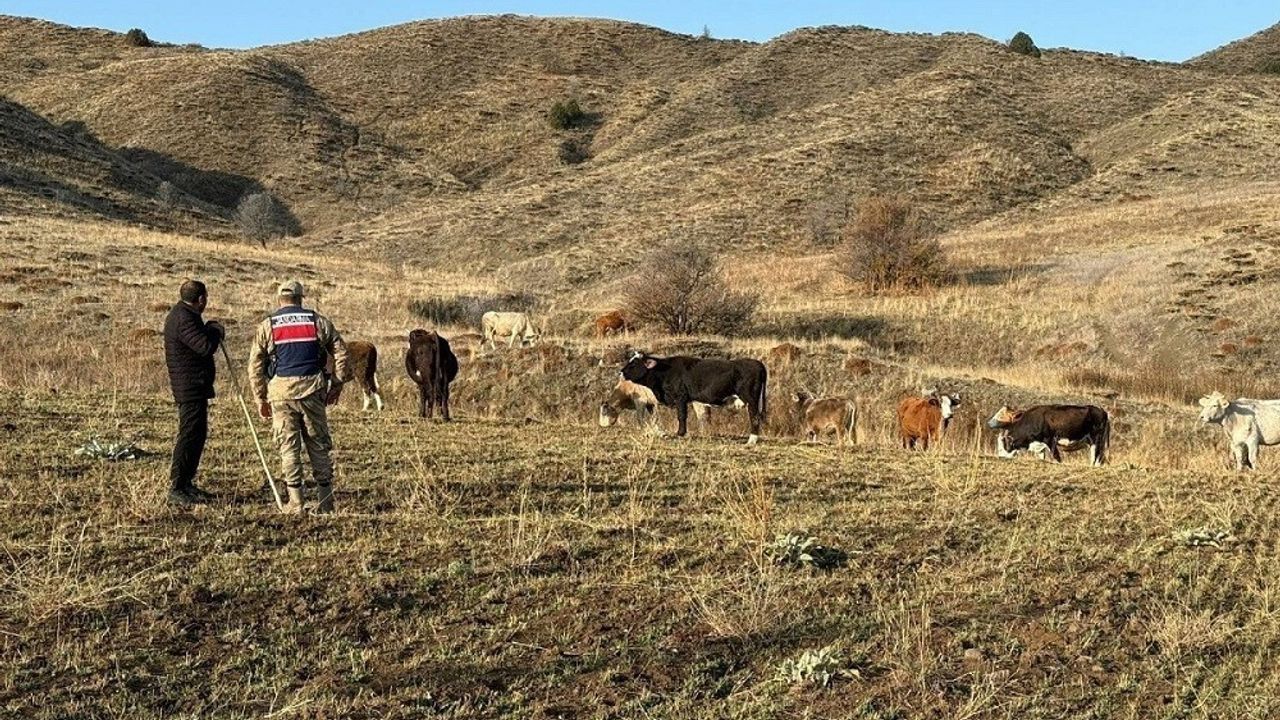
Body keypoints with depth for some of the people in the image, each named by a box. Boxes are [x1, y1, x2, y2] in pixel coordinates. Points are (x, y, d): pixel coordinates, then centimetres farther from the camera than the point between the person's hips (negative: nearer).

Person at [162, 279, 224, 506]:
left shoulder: (184, 314, 16)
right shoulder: (183, 319, -18)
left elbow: (202, 341, 20)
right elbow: (206, 346, -26)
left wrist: (212, 330, 4)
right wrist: (216, 330, -8)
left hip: (194, 386, 11)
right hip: (190, 387, -11)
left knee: (198, 434, 16)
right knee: (190, 435, -9)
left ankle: (186, 483, 24)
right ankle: (176, 489, -7)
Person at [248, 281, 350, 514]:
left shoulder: (267, 326, 6)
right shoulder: (318, 321, 8)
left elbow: (255, 366, 5)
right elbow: (341, 353, 6)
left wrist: (261, 399, 12)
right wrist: (337, 385, 14)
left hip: (281, 391, -1)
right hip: (312, 389, 1)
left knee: (288, 446, 4)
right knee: (318, 445, 9)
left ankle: (295, 503, 3)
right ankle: (325, 501, 12)